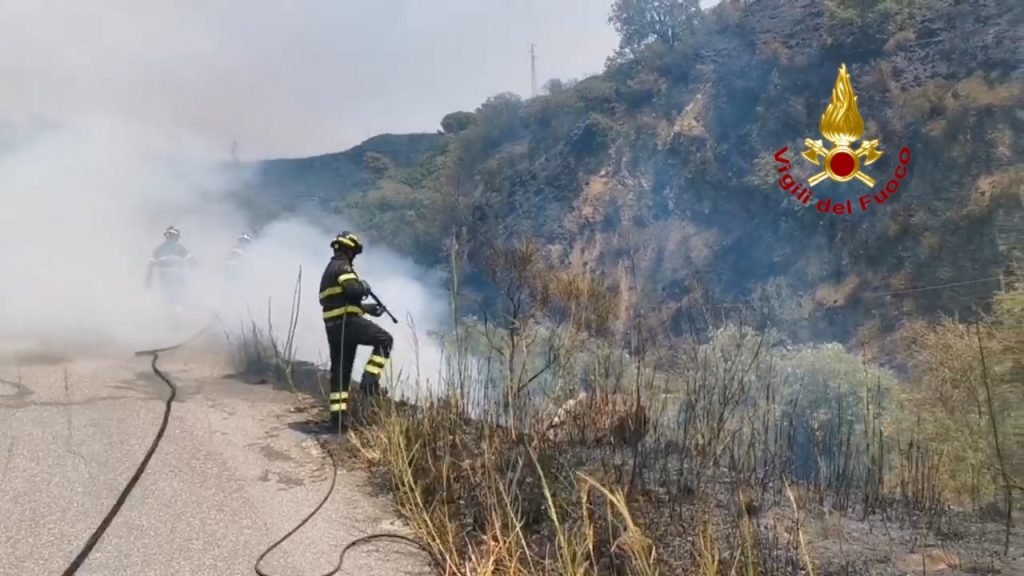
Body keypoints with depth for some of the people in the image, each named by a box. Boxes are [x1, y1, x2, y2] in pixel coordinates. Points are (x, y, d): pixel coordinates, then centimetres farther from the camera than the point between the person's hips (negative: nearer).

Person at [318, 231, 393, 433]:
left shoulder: (329, 270, 27)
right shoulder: (342, 266, -4)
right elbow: (353, 289, -22)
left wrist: (367, 307, 27)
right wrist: (365, 286, 0)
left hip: (333, 326, 10)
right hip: (347, 321, -10)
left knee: (340, 371, 10)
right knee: (384, 340, -5)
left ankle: (338, 418, 10)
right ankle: (369, 380, -14)